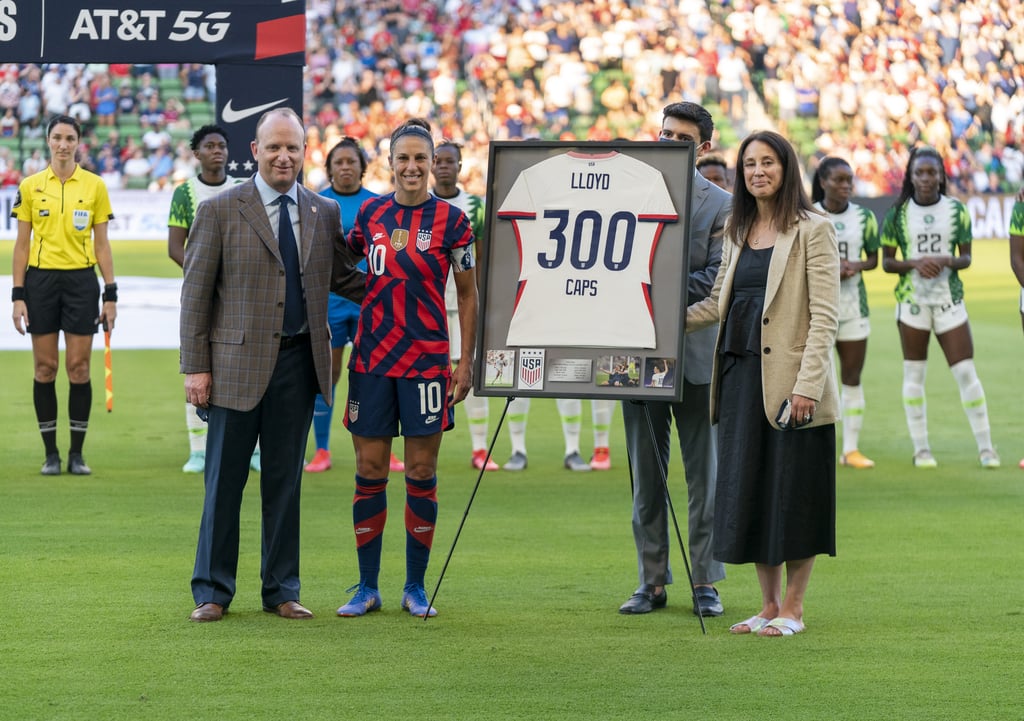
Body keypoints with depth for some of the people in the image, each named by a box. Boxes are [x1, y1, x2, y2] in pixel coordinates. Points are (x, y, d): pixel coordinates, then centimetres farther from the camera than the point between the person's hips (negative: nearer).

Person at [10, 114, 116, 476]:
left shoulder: (95, 186, 3)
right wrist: (17, 294, -2)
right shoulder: (30, 187, 3)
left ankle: (77, 453, 7)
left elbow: (101, 243, 5)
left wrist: (110, 294, 0)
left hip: (81, 282, 0)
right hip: (41, 281, 0)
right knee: (45, 368, 1)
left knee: (79, 367, -2)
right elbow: (22, 243, 5)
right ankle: (50, 453, 8)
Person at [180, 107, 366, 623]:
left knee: (285, 481, 9)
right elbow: (196, 292, -2)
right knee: (224, 480, 2)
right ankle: (212, 591, 12)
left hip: (299, 362, 3)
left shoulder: (324, 213, 9)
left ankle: (281, 590, 18)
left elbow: (343, 278, 20)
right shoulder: (219, 211, -2)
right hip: (237, 362, -3)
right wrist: (196, 367, -7)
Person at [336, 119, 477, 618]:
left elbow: (467, 296, 2)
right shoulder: (370, 212, 5)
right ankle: (367, 588, 11)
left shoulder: (450, 219, -2)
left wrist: (466, 362, -2)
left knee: (421, 472, 1)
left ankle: (415, 587, 11)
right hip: (371, 357, 2)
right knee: (369, 470, 3)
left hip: (427, 360, -2)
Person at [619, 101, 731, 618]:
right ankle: (652, 581, 12)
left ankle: (705, 583, 8)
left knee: (703, 475, 2)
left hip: (697, 354, -3)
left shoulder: (721, 205, 1)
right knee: (645, 474, 6)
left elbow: (717, 280, -7)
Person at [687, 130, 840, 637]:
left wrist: (807, 385, -18)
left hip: (789, 380, -6)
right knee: (746, 489, 6)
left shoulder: (813, 231, -5)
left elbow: (825, 316, -10)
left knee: (793, 491, -1)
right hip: (741, 372, 6)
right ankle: (769, 605, 15)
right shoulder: (737, 231, 15)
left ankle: (792, 608, 8)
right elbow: (718, 304, 20)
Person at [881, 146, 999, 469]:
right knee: (914, 374, 3)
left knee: (966, 371, -4)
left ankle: (985, 447, 2)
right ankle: (921, 449, 11)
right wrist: (914, 264, -15)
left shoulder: (957, 210, 1)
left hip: (950, 298, 0)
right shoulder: (898, 213, 1)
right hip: (912, 298, 0)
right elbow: (886, 261, 3)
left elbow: (966, 257, 6)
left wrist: (946, 261, -16)